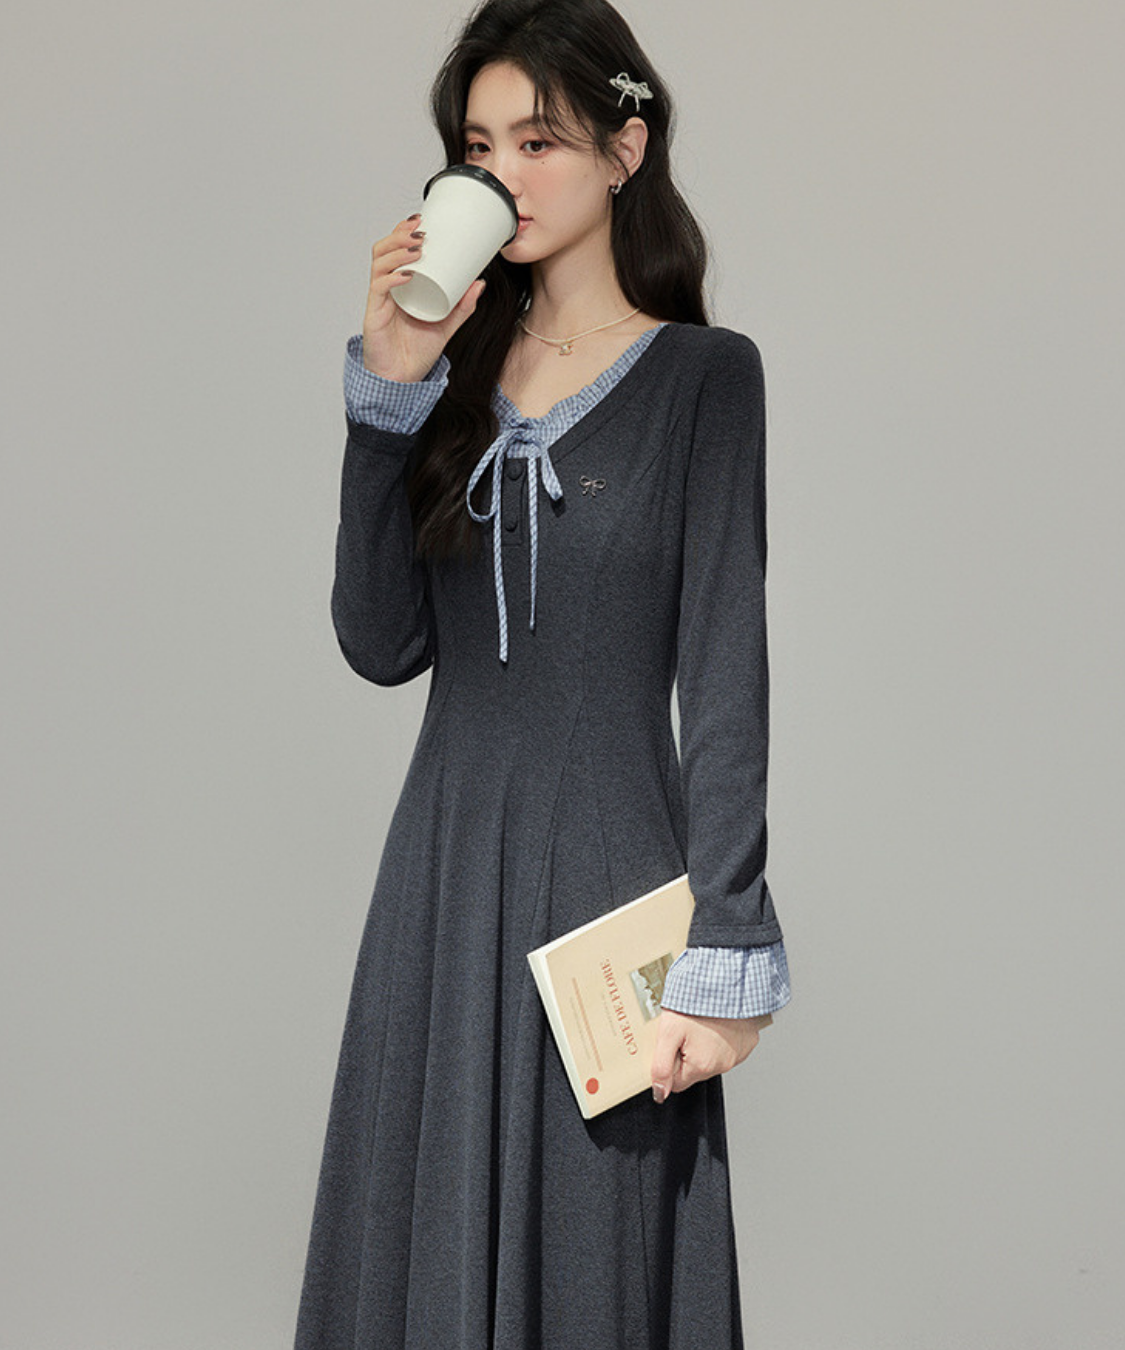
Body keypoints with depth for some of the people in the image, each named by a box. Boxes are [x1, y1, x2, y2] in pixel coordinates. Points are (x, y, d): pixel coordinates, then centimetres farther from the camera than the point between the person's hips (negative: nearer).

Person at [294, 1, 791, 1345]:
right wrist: (388, 394, -10)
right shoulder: (458, 375, 8)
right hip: (445, 868, 5)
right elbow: (382, 644, -2)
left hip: (610, 867, -5)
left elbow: (727, 680, -9)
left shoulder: (706, 376, -5)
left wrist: (727, 954, -13)